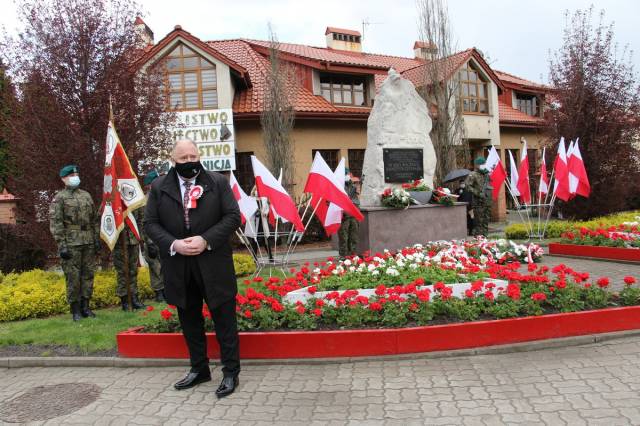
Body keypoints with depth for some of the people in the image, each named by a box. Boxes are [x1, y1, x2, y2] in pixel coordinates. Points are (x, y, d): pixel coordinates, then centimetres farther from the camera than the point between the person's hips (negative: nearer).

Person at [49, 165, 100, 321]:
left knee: (88, 275, 7)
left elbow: (95, 219, 17)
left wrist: (97, 239, 11)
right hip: (71, 243, -5)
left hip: (88, 242, 5)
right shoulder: (59, 198, 0)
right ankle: (75, 310, 7)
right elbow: (55, 223, -6)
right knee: (73, 277, -2)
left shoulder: (86, 195, 15)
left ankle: (85, 306, 16)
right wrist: (62, 245, -13)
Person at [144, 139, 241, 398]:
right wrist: (173, 244, -13)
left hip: (213, 264, -3)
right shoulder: (159, 187, 5)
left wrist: (206, 240, -16)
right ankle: (199, 369, 31)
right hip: (178, 266, 3)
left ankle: (230, 372, 16)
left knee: (224, 319, 3)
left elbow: (233, 216, -5)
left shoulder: (218, 182, 0)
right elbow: (150, 223, 3)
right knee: (189, 320, 15)